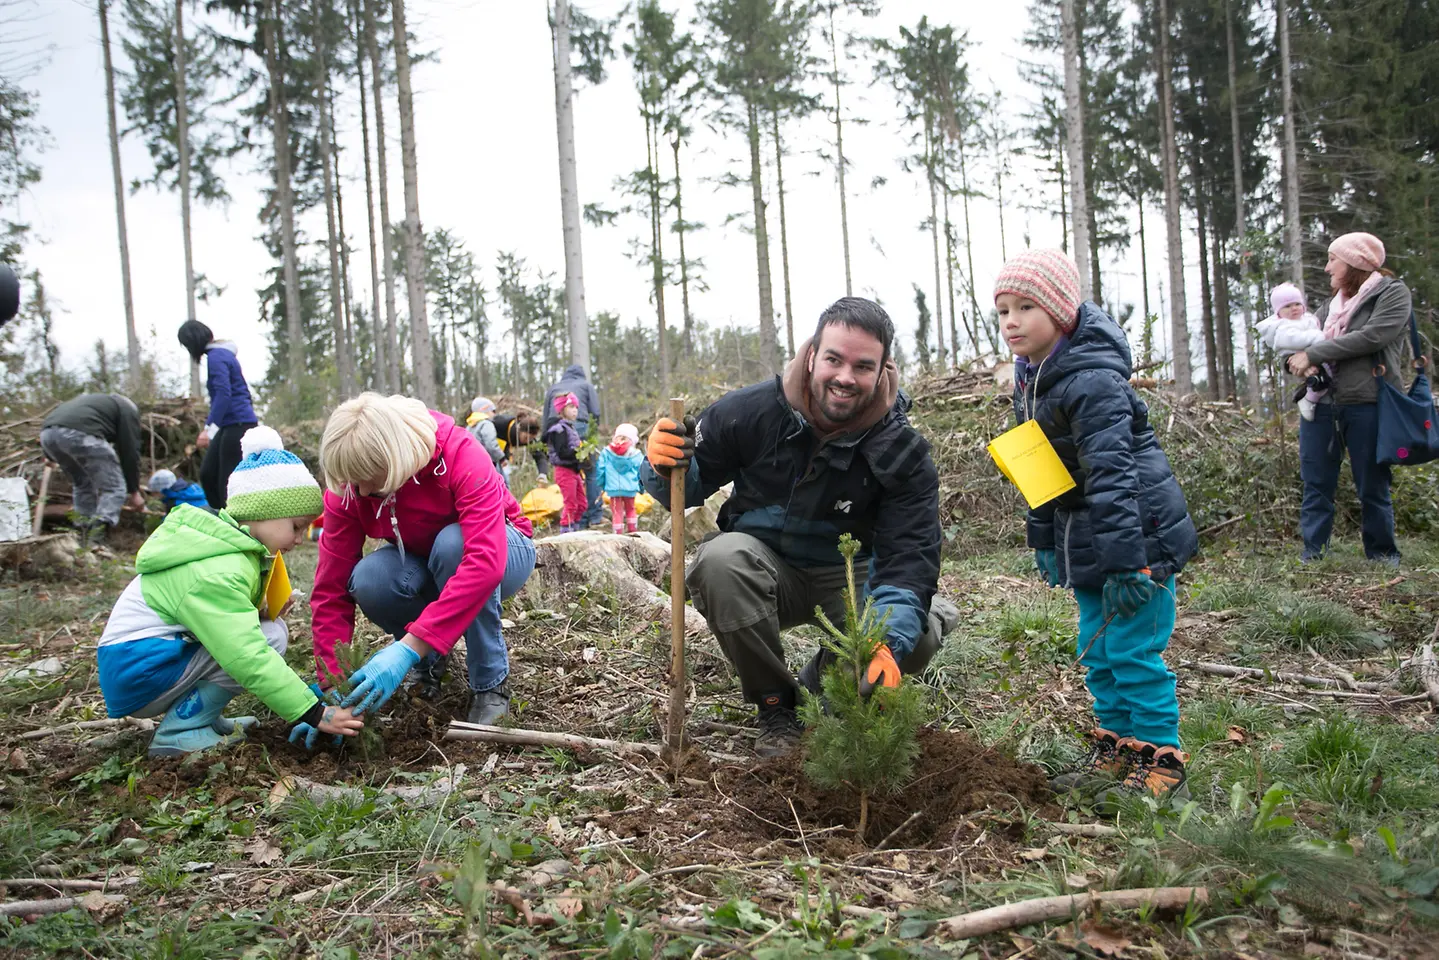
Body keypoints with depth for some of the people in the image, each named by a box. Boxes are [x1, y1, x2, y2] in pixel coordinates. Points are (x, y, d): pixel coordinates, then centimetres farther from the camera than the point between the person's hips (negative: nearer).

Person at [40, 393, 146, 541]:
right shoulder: (128, 409, 25)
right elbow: (130, 452, 17)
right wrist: (134, 491, 23)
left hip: (48, 432, 7)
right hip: (78, 433, -7)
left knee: (83, 484, 27)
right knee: (114, 488, 2)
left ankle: (85, 532, 19)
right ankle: (95, 539, -12)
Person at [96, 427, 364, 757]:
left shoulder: (229, 546, 5)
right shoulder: (218, 574, -25)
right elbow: (249, 660, -30)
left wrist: (261, 613, -8)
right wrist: (314, 714, -28)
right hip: (136, 672, -9)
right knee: (269, 638, -17)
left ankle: (204, 717, 5)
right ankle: (179, 731, -12)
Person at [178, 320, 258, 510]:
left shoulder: (216, 357, -13)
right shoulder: (223, 353, 17)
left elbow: (223, 395, -23)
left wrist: (209, 429, -26)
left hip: (237, 424, -10)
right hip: (229, 425, 10)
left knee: (228, 481, -7)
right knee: (207, 473, 11)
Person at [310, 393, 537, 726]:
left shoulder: (461, 455, -33)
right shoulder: (346, 487, -19)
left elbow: (486, 562, -45)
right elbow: (331, 589, -18)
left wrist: (409, 648, -51)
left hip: (506, 553, -3)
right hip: (424, 566, 4)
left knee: (452, 542, -38)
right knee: (368, 580, -30)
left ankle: (491, 684, -21)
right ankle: (430, 660, 1)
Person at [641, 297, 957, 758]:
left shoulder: (903, 453, -14)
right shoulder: (750, 412, -16)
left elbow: (909, 559, -21)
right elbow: (690, 486, -5)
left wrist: (887, 644, -38)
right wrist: (664, 466, -31)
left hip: (848, 579, 1)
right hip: (765, 573, -1)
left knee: (917, 636, -26)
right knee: (722, 558, -35)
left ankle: (817, 686, 8)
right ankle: (776, 707, -14)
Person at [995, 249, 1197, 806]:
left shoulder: (1092, 380, -20)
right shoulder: (1030, 381, 9)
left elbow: (1111, 475, -25)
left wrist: (1124, 562, -27)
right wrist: (1043, 540, 18)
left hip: (1138, 534, -9)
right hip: (1085, 544, 9)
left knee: (1134, 652, -5)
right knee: (1098, 653, 15)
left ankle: (1160, 765, 8)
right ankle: (1115, 753, 27)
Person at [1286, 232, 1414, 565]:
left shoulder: (1393, 293, 0)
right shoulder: (1332, 305, 18)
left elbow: (1371, 337, -15)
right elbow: (1299, 341, 17)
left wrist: (1313, 354, -14)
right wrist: (1299, 362, -8)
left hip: (1367, 405, -5)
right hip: (1320, 405, 5)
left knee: (1372, 487, 4)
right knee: (1316, 485, 4)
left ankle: (1383, 554, 18)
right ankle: (1313, 554, 9)